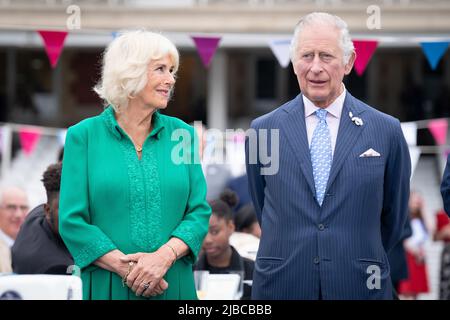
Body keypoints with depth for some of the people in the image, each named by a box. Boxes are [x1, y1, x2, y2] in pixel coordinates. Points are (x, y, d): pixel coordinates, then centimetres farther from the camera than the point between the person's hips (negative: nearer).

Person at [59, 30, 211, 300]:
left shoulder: (182, 134, 7)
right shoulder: (84, 136, -1)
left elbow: (199, 210, 2)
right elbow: (72, 220, -5)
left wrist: (164, 256, -15)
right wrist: (126, 268, -16)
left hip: (174, 285, 2)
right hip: (108, 286, -2)